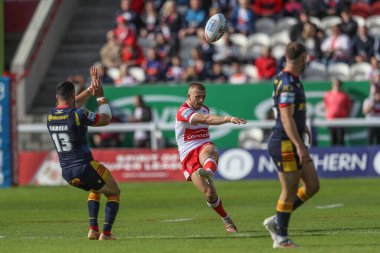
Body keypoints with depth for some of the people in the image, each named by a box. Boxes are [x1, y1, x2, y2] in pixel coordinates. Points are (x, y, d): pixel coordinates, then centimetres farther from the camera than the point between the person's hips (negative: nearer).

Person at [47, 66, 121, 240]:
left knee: (95, 189, 33)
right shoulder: (78, 115, -17)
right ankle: (106, 233, 1)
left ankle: (93, 229, 18)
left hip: (67, 173, 7)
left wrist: (91, 88, 21)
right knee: (114, 193, 15)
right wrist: (101, 97, 5)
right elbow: (106, 119, -5)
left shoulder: (50, 115, 3)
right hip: (85, 167, -7)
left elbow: (74, 104, 21)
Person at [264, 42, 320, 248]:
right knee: (289, 191, -2)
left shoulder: (293, 81, 12)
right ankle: (281, 238, 8)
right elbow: (286, 118, -27)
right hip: (284, 144, -10)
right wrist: (299, 146, -31)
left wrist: (302, 124, 43)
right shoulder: (287, 84, -20)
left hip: (294, 144, 10)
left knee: (312, 186, 8)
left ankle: (276, 221, 16)